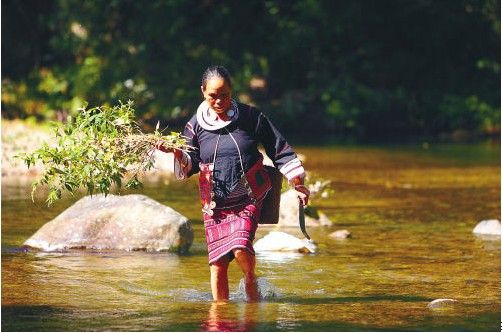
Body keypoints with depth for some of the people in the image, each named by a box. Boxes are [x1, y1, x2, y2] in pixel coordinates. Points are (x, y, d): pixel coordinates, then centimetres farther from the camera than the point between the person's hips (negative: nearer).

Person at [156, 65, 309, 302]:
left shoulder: (250, 117, -3)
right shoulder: (196, 125, 2)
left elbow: (279, 149, 3)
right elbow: (189, 167, 4)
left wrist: (297, 184, 0)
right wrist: (177, 153, -17)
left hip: (248, 198, -2)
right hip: (214, 203, 2)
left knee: (241, 248, -21)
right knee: (218, 263, -2)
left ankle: (251, 282, 10)